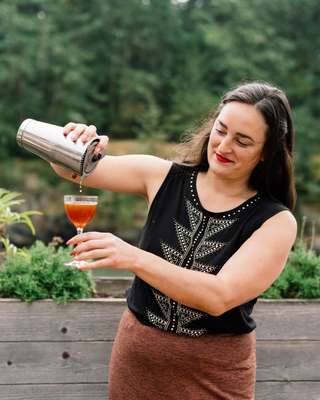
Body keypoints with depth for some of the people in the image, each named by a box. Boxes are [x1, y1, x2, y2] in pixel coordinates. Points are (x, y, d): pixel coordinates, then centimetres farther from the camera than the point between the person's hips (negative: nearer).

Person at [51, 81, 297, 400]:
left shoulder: (276, 221, -15)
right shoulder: (165, 176, -6)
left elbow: (220, 297, -27)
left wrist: (133, 258, -37)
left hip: (215, 372, -2)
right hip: (137, 355, 3)